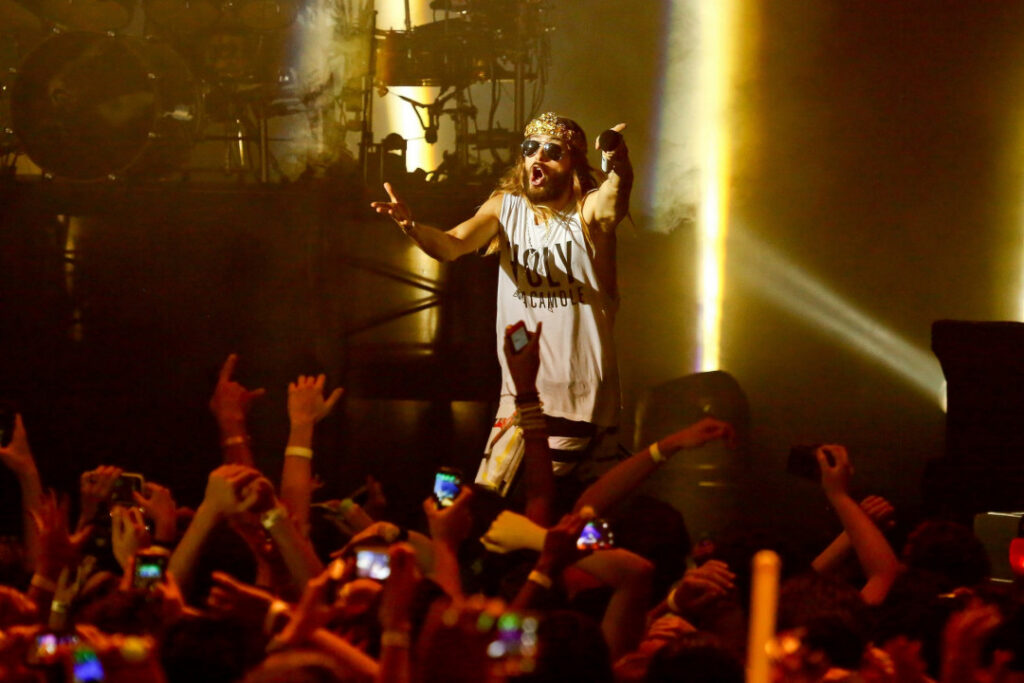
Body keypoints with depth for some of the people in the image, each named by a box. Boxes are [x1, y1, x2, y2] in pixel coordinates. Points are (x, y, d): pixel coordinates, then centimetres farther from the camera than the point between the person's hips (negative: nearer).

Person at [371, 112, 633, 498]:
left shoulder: (589, 209, -6)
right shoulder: (505, 208, 6)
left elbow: (614, 204, -30)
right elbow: (453, 245, -9)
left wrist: (619, 169, -55)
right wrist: (413, 228, -32)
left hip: (581, 393, -4)